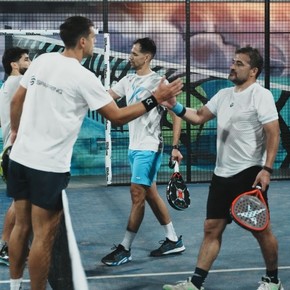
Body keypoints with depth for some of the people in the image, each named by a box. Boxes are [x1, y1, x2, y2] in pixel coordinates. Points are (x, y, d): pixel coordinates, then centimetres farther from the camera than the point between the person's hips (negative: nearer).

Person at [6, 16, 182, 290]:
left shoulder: (40, 61, 5)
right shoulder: (83, 78, -14)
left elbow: (16, 101, 15)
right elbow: (117, 116, -10)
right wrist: (155, 99, -4)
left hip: (20, 156, 7)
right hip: (49, 166, -7)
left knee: (21, 226, 17)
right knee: (43, 236, 2)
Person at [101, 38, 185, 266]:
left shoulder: (158, 82, -11)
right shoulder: (128, 80, 10)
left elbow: (176, 114, -11)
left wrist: (175, 147, -17)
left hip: (148, 148, -8)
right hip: (134, 147, 8)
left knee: (137, 195, -7)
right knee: (150, 195, 12)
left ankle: (125, 249, -1)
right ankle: (173, 241, 22)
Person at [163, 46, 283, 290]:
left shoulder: (261, 95, -9)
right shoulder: (224, 95, 13)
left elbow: (273, 134, -15)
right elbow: (199, 116, 18)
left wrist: (267, 169, -23)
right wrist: (175, 107, 0)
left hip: (249, 174, -7)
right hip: (222, 175, 7)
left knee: (261, 230, 3)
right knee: (212, 228, 5)